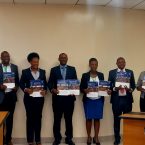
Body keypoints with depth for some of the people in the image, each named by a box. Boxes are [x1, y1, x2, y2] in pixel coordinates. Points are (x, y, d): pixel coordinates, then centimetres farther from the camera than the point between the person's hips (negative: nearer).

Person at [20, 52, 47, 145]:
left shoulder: (42, 72, 10)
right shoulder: (25, 72, 2)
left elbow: (45, 83, 9)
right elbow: (21, 84, 0)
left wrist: (45, 91, -9)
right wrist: (26, 89, -18)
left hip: (40, 98, 2)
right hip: (29, 98, -2)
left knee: (38, 118, 6)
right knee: (30, 118, 2)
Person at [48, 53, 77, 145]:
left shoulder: (72, 69, 10)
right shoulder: (54, 70, 7)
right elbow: (50, 83, 2)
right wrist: (52, 89, -17)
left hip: (69, 97, 1)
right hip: (57, 97, 0)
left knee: (69, 119, 7)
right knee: (57, 119, 6)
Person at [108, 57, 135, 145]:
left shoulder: (130, 72, 9)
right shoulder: (112, 72, 6)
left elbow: (133, 85, 7)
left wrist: (130, 89, -14)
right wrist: (115, 88, -16)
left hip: (127, 99, 1)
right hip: (116, 99, 0)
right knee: (117, 119, 5)